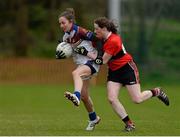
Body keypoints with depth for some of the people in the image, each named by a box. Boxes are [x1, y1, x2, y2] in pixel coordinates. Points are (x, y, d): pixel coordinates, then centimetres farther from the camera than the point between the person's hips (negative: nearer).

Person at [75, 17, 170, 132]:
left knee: (137, 99, -7)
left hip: (127, 69, -8)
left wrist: (86, 53, -22)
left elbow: (103, 61, -24)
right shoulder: (106, 37, -1)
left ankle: (156, 92, 23)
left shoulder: (113, 41, -27)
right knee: (112, 99, -9)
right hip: (114, 71, 8)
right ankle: (129, 123, -1)